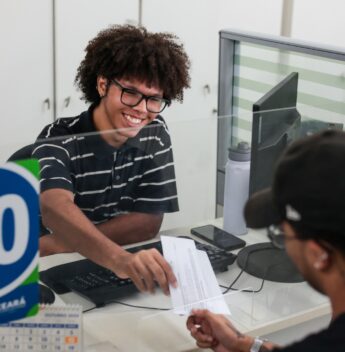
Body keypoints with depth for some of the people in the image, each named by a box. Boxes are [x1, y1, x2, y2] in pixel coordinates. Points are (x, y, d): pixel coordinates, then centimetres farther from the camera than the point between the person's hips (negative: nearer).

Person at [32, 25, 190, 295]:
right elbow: (56, 209, -32)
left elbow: (148, 222, -8)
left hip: (125, 275, 3)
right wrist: (118, 258, -51)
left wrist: (50, 245, -19)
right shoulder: (58, 140, -13)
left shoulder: (155, 135, -1)